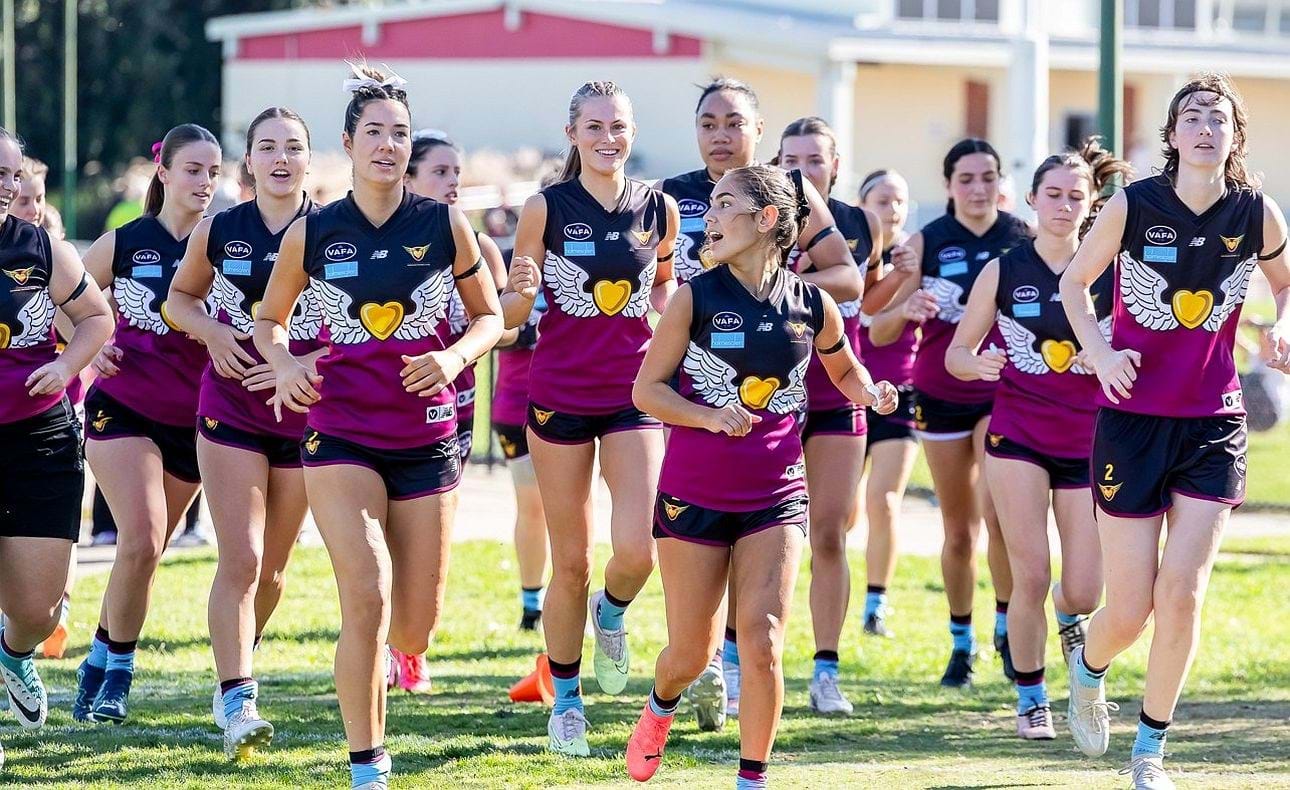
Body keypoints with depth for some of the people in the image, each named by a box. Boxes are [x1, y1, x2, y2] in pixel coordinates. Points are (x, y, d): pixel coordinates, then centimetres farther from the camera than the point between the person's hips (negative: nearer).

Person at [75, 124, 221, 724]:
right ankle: (117, 670, -4)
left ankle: (100, 666, 25)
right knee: (141, 540, -18)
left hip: (192, 422, 2)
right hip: (123, 409, -2)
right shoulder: (123, 244, -1)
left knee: (145, 550, 7)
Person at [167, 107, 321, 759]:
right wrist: (212, 332, -6)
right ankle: (236, 701, -13)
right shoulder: (217, 233, -1)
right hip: (230, 409, 0)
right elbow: (179, 297, 15)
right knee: (240, 561, -12)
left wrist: (305, 364, -18)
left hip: (305, 412, 0)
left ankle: (235, 673, 32)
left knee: (272, 566, 11)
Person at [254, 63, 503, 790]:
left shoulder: (446, 226, -1)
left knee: (416, 631, 3)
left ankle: (371, 656, 42)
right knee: (368, 599, -19)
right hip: (341, 432, -2)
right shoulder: (311, 234, -1)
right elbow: (271, 319, 13)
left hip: (427, 436, 2)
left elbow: (490, 315, 9)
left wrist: (457, 356, -11)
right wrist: (284, 363, -7)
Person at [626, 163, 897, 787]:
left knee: (761, 638, -15)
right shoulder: (695, 297, -7)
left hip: (776, 495, 1)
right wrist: (708, 417, -19)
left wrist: (873, 394, -4)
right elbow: (647, 389, -3)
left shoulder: (812, 305, -1)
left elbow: (845, 369, 18)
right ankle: (661, 706, 44)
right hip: (695, 494, 0)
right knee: (691, 652, 8)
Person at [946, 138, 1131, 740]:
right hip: (1018, 435, -1)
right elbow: (956, 353, 4)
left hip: (1088, 440, 1)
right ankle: (1031, 698, 10)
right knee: (1030, 578, -9)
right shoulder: (1003, 272, -1)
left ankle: (1068, 615, 36)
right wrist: (977, 363, -19)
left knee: (1085, 593, -2)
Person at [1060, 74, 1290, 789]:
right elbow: (1075, 282, 5)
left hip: (1213, 425, 1)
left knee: (1182, 593, -10)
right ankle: (1089, 668, 38)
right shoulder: (1132, 206, -9)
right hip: (1132, 420, -1)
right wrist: (1099, 350, -11)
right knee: (1131, 608, 0)